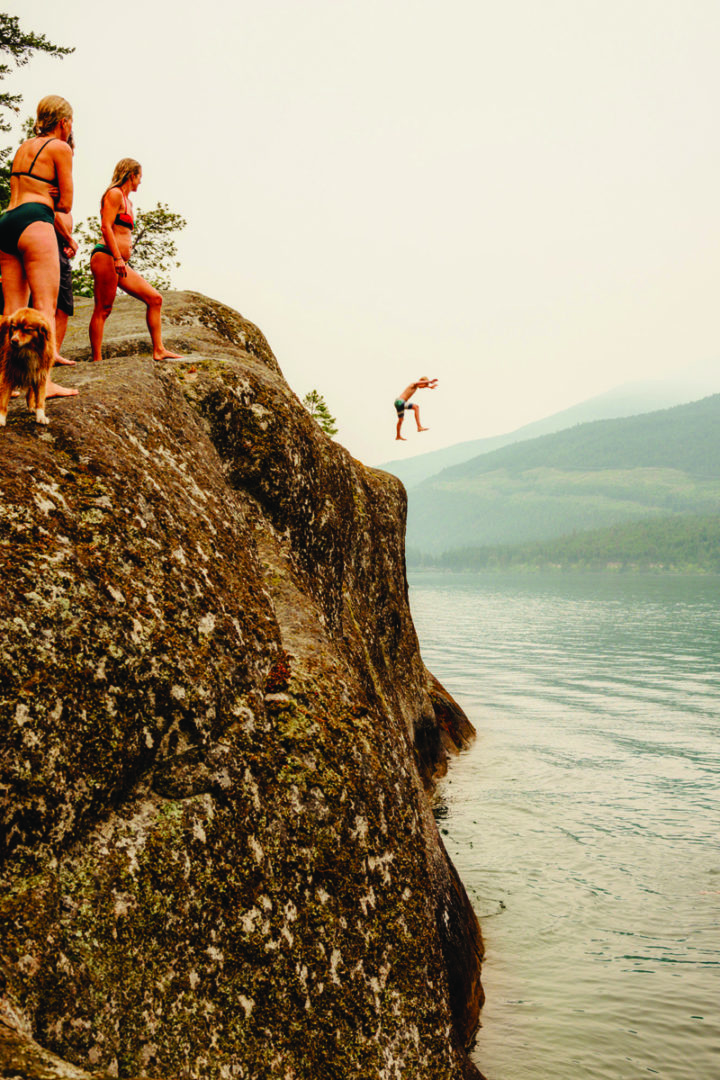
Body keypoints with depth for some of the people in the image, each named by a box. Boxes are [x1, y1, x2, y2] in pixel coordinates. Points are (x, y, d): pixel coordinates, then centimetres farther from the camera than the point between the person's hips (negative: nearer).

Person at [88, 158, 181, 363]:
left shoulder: (127, 201, 25)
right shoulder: (114, 194, -3)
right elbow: (106, 227, -14)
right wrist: (117, 258, -22)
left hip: (120, 264, 10)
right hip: (106, 257, -10)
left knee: (155, 299, 5)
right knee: (103, 309, -11)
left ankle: (158, 350, 3)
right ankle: (97, 360, -13)